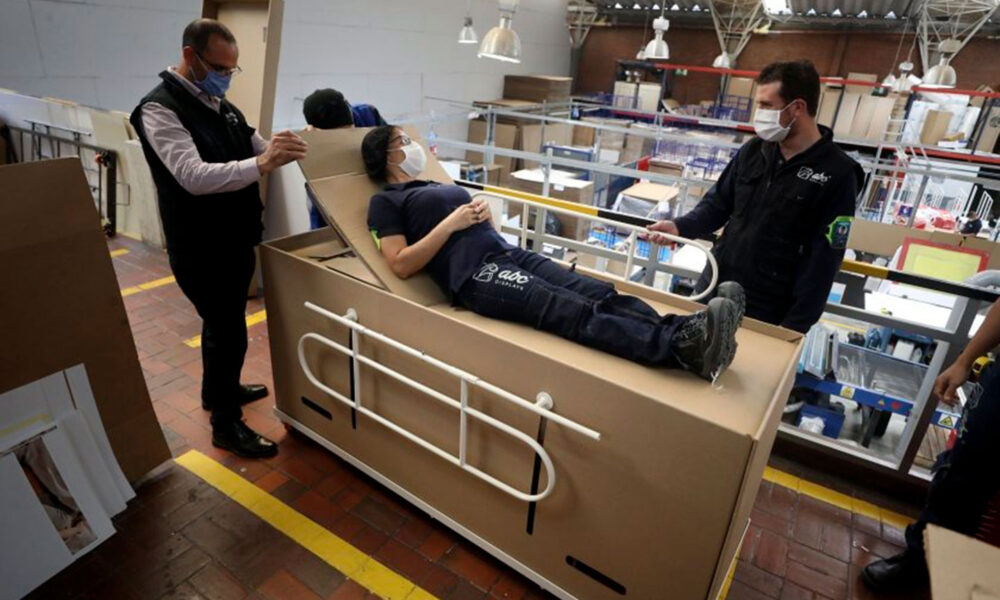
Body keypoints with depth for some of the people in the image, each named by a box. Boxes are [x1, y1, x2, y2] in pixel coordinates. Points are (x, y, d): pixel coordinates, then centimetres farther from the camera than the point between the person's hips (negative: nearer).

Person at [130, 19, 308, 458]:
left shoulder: (220, 105, 9)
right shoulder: (160, 109, -18)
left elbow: (256, 148, 16)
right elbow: (195, 177, -32)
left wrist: (285, 148, -4)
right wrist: (262, 163, -44)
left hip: (236, 240, 9)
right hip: (202, 250, -8)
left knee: (222, 324, 22)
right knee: (228, 332, -1)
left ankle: (218, 390, 44)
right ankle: (226, 425, 16)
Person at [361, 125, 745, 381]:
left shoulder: (435, 187, 32)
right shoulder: (385, 202, 9)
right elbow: (402, 265, -5)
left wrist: (482, 213, 8)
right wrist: (451, 223, -7)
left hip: (510, 254, 8)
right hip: (475, 275, -8)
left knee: (601, 294, -17)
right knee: (577, 314, -29)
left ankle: (682, 331, -30)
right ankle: (683, 347, -43)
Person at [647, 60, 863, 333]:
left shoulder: (837, 175, -11)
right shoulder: (753, 150, 3)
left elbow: (823, 261, -12)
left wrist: (796, 326, -13)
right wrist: (680, 226, -9)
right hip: (713, 288, 5)